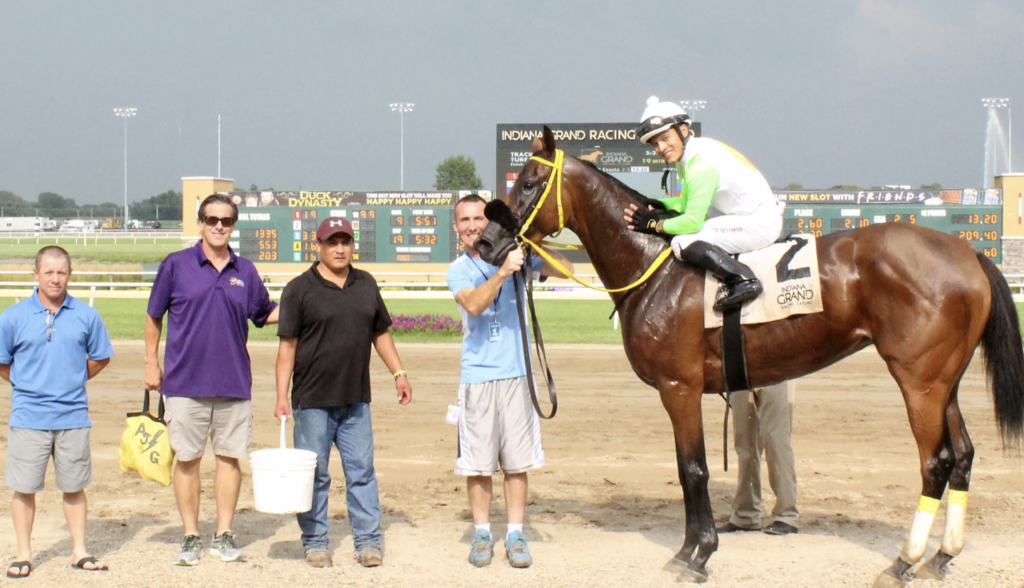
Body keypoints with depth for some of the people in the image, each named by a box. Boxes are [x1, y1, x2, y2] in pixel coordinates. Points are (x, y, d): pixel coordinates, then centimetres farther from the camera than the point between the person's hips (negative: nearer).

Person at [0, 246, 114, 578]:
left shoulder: (86, 316, 2)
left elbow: (101, 357, 14)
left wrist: (75, 380, 9)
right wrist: (27, 386, 7)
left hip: (73, 416, 1)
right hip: (28, 417, -1)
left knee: (74, 487, 9)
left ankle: (80, 551, 19)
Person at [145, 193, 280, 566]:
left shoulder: (245, 271, 9)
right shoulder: (176, 265, 1)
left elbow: (265, 314, 20)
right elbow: (154, 316, 8)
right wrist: (151, 363, 6)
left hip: (235, 382, 2)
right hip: (186, 381, -2)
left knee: (230, 457, 5)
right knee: (187, 460, 2)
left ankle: (225, 536, 14)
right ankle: (191, 538, 11)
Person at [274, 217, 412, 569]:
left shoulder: (366, 285, 11)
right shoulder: (300, 289, -3)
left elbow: (380, 333, 20)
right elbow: (287, 345, -5)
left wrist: (399, 373, 13)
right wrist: (282, 397, -10)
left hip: (356, 400, 4)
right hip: (313, 400, -4)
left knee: (362, 470, 5)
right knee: (314, 474, 3)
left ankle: (368, 540, 10)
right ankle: (315, 542, 13)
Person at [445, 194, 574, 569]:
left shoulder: (516, 253, 5)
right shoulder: (458, 270, 2)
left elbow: (565, 270, -1)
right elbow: (474, 304, -19)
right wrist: (502, 273, -33)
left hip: (515, 373, 1)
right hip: (477, 377, -1)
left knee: (517, 460, 3)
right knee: (477, 462, 2)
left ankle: (515, 536, 10)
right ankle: (482, 534, 14)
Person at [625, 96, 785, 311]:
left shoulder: (702, 162, -21)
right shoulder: (687, 156, 8)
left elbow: (692, 221, -22)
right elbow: (687, 201, 17)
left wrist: (654, 224, -10)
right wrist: (654, 205, 3)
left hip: (759, 223, -11)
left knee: (684, 242, -19)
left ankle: (743, 279, -20)